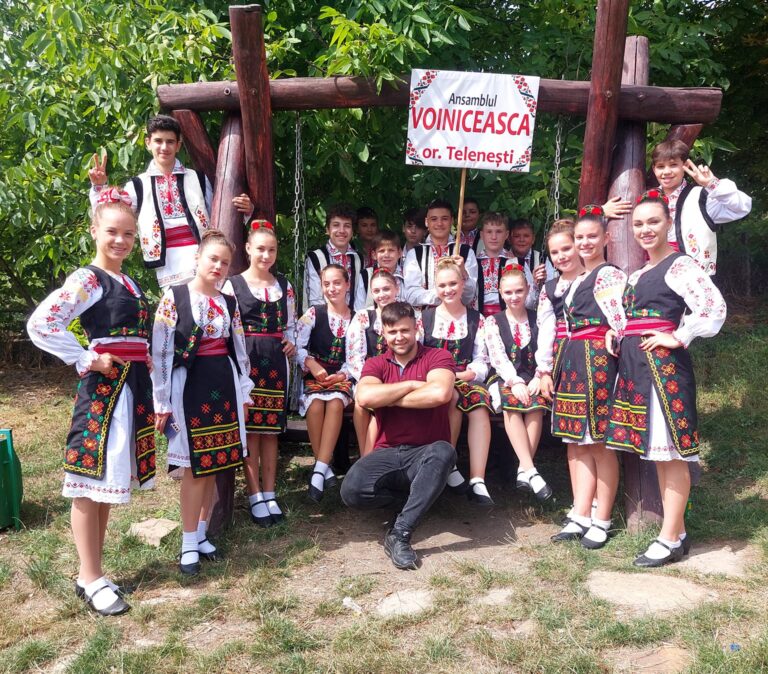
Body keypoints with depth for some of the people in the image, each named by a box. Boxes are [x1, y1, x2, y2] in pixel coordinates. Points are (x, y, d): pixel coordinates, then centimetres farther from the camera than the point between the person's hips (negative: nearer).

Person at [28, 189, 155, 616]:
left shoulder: (130, 283, 15)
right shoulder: (87, 279, -10)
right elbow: (40, 325, -21)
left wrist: (145, 366, 12)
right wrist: (86, 360, -16)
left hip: (134, 389, 8)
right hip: (103, 390, -8)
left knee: (109, 483, 13)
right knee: (91, 483, 0)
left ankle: (92, 572, 25)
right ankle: (92, 579, 11)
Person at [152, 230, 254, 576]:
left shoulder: (229, 302, 10)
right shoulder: (174, 296, -4)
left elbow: (239, 350, 14)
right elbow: (159, 351, -7)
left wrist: (244, 392, 11)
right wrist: (161, 401, -10)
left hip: (223, 385, 5)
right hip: (189, 384, -5)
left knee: (214, 464, 9)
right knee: (195, 466, -3)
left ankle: (201, 534, 24)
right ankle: (189, 544, 10)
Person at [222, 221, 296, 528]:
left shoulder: (284, 285, 13)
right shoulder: (233, 284, 0)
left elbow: (291, 324, 19)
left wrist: (291, 343, 0)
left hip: (275, 361, 4)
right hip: (246, 360, -3)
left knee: (270, 429, 8)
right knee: (250, 428, -2)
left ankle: (269, 494, 16)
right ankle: (255, 497, 8)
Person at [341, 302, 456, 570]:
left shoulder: (438, 357, 0)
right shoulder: (375, 364, 9)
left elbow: (440, 393, -23)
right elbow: (364, 397, -15)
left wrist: (390, 399, -11)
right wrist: (413, 384, -11)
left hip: (424, 454, -2)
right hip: (387, 453, 2)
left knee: (444, 451, -38)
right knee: (351, 491, -28)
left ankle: (399, 534, -29)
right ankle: (418, 501, -2)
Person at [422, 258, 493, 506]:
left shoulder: (476, 319, 14)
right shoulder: (424, 317, 12)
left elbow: (481, 362, 7)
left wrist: (461, 375, -13)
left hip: (466, 380, 1)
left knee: (480, 402, -33)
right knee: (453, 397, -36)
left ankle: (477, 481, -39)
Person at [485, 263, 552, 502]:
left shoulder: (538, 319, 14)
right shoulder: (493, 322, 11)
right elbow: (497, 356, -3)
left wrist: (538, 379, -16)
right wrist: (516, 382, -19)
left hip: (532, 380, 1)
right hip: (504, 379, -1)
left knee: (537, 401, -33)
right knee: (511, 402, -34)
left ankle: (523, 471, -31)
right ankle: (531, 471, -39)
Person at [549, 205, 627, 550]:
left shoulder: (609, 275, -8)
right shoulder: (576, 280, 19)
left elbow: (620, 322, -17)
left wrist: (609, 349, -8)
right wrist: (552, 369, 18)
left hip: (597, 360, -9)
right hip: (573, 360, 9)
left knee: (599, 443, -1)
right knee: (577, 442, 10)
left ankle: (601, 522, 10)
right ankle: (580, 517, 17)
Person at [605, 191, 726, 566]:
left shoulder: (679, 266, -7)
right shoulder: (638, 275, 18)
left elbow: (714, 308, -20)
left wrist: (678, 339, -15)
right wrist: (616, 336, 10)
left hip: (663, 364, -9)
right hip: (635, 365, 9)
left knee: (670, 451, -3)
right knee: (656, 450, 12)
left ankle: (670, 540, 4)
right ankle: (678, 532, 22)